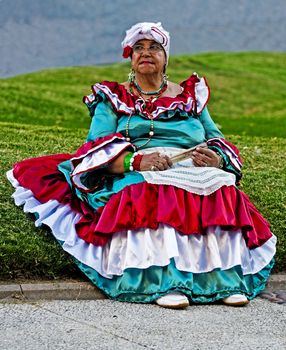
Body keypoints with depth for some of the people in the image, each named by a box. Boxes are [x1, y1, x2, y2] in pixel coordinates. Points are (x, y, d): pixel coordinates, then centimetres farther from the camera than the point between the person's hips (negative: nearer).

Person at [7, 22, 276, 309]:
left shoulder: (191, 96, 25)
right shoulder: (113, 99, 17)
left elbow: (218, 142, 18)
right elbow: (96, 148, 1)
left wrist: (216, 158, -9)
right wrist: (135, 161, -20)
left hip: (194, 173, 3)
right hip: (135, 178, -2)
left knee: (220, 195, -32)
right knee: (156, 198, -38)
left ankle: (227, 278, -39)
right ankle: (167, 282, -50)